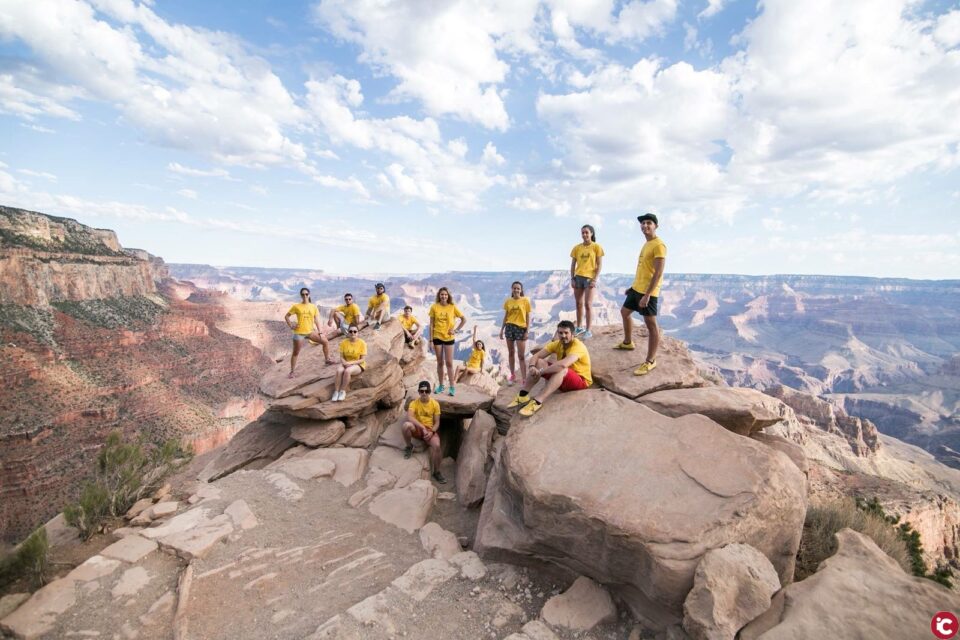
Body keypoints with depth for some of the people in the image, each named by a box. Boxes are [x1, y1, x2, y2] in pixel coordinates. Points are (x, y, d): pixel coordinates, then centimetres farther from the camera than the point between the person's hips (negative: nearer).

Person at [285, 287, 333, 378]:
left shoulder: (313, 306, 3)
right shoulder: (296, 306, -4)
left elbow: (316, 320, 3)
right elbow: (286, 316, 4)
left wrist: (320, 332, -2)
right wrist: (291, 326, -6)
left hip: (310, 331, 3)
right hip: (299, 333, -3)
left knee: (326, 342, -5)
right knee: (295, 353, 5)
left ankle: (327, 359, 10)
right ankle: (291, 372, 17)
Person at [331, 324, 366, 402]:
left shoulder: (362, 343, -12)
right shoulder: (344, 342, -2)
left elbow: (362, 360, -12)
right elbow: (341, 357, 0)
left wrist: (351, 362, -23)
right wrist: (345, 363, -21)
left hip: (358, 365, -3)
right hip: (345, 364, 3)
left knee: (347, 371, -33)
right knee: (339, 371, -30)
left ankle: (343, 392, -16)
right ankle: (336, 392, -21)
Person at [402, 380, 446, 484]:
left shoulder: (435, 404, -1)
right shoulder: (414, 403, -5)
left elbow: (437, 423, 1)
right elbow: (409, 417, -24)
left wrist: (431, 432, -18)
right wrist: (423, 427, -31)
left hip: (430, 431, 0)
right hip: (417, 430, 0)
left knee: (436, 445, -31)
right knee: (406, 425, -35)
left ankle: (436, 472, -8)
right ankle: (409, 447, -6)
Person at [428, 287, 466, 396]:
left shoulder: (452, 307, -3)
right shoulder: (434, 307, -3)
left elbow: (464, 319, 5)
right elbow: (431, 324, 0)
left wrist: (456, 330, -4)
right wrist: (431, 340, -3)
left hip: (449, 338, -1)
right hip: (437, 337, 1)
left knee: (449, 363, -1)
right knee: (440, 362, 10)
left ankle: (452, 387, 5)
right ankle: (440, 386, 20)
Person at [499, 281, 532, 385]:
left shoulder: (525, 300, -3)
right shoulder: (508, 301, 6)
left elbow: (527, 317, -3)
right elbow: (506, 316, 11)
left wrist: (527, 331, -9)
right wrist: (502, 329, 8)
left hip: (520, 328, -3)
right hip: (509, 327, 4)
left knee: (521, 355, -3)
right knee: (511, 353, 11)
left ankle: (524, 379, 0)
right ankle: (512, 375, 23)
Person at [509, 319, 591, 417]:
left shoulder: (578, 346, -25)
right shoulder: (557, 344, -4)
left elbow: (563, 364, -43)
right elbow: (536, 356, -8)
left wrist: (541, 371, -34)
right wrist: (532, 367, -31)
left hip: (581, 381, -7)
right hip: (563, 379, 7)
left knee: (562, 369, -38)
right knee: (539, 362, -12)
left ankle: (538, 402, -44)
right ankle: (523, 395, -20)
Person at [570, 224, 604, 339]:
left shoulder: (596, 247, -2)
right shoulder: (576, 247, 7)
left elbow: (599, 265, -4)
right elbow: (573, 265, 9)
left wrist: (595, 279, -12)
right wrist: (572, 279, 1)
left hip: (589, 278, -4)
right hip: (578, 277, 4)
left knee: (588, 304, -6)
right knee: (579, 304, 10)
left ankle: (588, 331, -1)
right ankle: (579, 328, 22)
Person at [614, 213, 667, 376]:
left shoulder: (658, 245, -15)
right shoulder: (646, 244, 14)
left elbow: (658, 273, -22)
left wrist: (647, 294, -26)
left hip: (648, 292, -10)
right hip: (637, 288, 10)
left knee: (651, 325, -5)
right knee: (625, 312, 24)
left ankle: (650, 361, 0)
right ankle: (628, 343, 43)